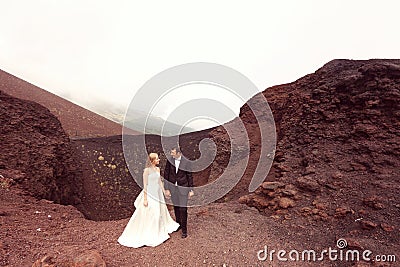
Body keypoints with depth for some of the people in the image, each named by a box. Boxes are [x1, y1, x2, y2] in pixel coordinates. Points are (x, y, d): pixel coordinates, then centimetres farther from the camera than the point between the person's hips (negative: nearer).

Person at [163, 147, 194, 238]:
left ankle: (184, 230, 15)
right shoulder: (169, 161, -5)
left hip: (183, 188, -2)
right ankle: (178, 225, 36)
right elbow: (166, 175, 0)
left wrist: (191, 190, -1)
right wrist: (166, 189, -1)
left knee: (183, 209, -1)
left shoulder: (186, 162, -10)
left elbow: (189, 176, -2)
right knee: (176, 207, 15)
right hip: (173, 187, 3)